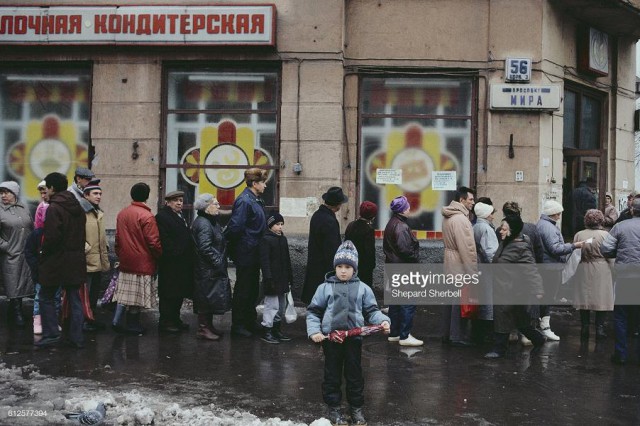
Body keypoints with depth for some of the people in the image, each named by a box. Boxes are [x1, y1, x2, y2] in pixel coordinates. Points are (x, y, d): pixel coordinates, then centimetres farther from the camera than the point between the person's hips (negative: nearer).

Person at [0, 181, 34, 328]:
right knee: (14, 288, 0)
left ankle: (15, 313, 27)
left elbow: (32, 229, 15)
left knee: (24, 286, 11)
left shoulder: (24, 209, 8)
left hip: (28, 255, 4)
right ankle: (16, 315, 13)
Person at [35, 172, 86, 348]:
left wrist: (43, 252, -5)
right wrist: (76, 251, 15)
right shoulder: (78, 207, 10)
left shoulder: (54, 208, -15)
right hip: (76, 261, 7)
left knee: (46, 297, 8)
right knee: (75, 299, 9)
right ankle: (76, 338, 11)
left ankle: (51, 334, 7)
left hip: (56, 261, -7)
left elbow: (51, 237, -21)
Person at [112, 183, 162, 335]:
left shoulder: (122, 213, 5)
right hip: (142, 263, -6)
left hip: (125, 261, 6)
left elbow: (117, 239, 12)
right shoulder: (147, 216, -17)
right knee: (137, 294, 3)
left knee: (125, 292, 15)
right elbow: (153, 242, -16)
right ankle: (133, 325, 11)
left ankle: (117, 320, 9)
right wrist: (160, 256, -1)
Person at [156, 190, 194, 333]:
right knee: (169, 294, -3)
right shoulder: (162, 216, -11)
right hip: (170, 264, -9)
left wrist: (189, 257, 11)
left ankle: (175, 320, 23)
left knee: (179, 293, 14)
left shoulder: (180, 216, 19)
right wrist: (174, 254, -20)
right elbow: (165, 241, -19)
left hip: (182, 264, 9)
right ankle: (165, 323, 4)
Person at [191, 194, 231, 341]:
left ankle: (209, 326, 26)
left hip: (212, 269, 11)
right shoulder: (203, 224, -19)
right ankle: (203, 329, 4)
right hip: (208, 270, -11)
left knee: (210, 297, 16)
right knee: (207, 297, -4)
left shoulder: (211, 221, 15)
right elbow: (205, 248, -25)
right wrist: (218, 262, -21)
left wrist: (221, 262, 15)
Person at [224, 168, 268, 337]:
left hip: (254, 254, 9)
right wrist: (233, 247, -13)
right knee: (243, 290, 1)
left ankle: (250, 322, 28)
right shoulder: (244, 201, -18)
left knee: (253, 289, 17)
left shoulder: (257, 200, 12)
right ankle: (238, 325, 11)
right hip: (246, 254, -9)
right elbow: (235, 227, -23)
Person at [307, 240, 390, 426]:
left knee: (355, 374, 11)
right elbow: (313, 312, 3)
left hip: (354, 338, 1)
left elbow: (371, 311, 5)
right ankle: (333, 408, 23)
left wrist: (383, 321, -13)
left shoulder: (363, 288, 4)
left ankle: (357, 408, 25)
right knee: (332, 374, 10)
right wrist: (314, 331, -10)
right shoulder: (325, 287, 1)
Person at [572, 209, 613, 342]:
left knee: (584, 300, 11)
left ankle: (584, 329, 16)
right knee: (601, 300, 7)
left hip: (583, 271, 3)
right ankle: (599, 329, 8)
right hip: (601, 271, -2)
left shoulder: (579, 235, -2)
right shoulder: (605, 234, -9)